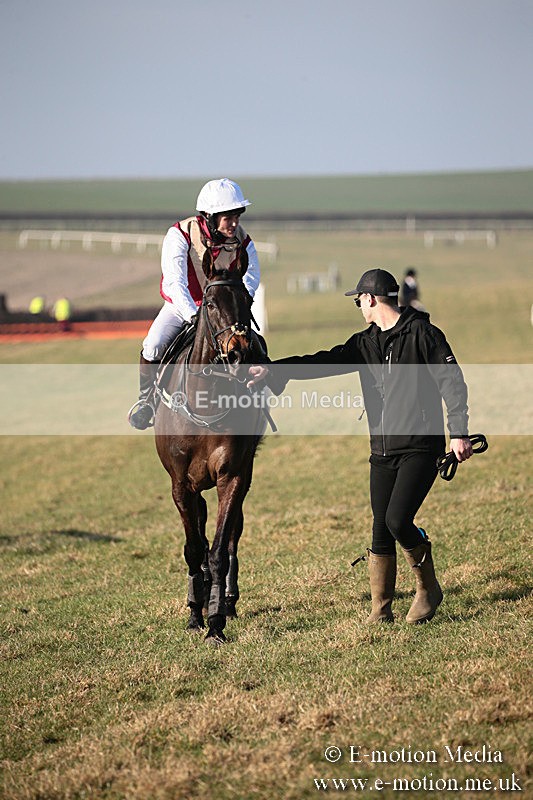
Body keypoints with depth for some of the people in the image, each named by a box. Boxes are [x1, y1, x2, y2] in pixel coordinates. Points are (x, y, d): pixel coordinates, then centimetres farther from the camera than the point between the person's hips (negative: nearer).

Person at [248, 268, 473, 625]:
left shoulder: (422, 333, -5)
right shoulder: (366, 343, 13)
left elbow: (452, 381, -8)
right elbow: (324, 362, 3)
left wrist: (459, 432, -16)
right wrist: (274, 370, -9)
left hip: (421, 448, -6)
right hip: (382, 451, 6)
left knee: (398, 520, -17)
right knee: (381, 530, 4)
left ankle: (429, 588, 6)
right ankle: (381, 611, 12)